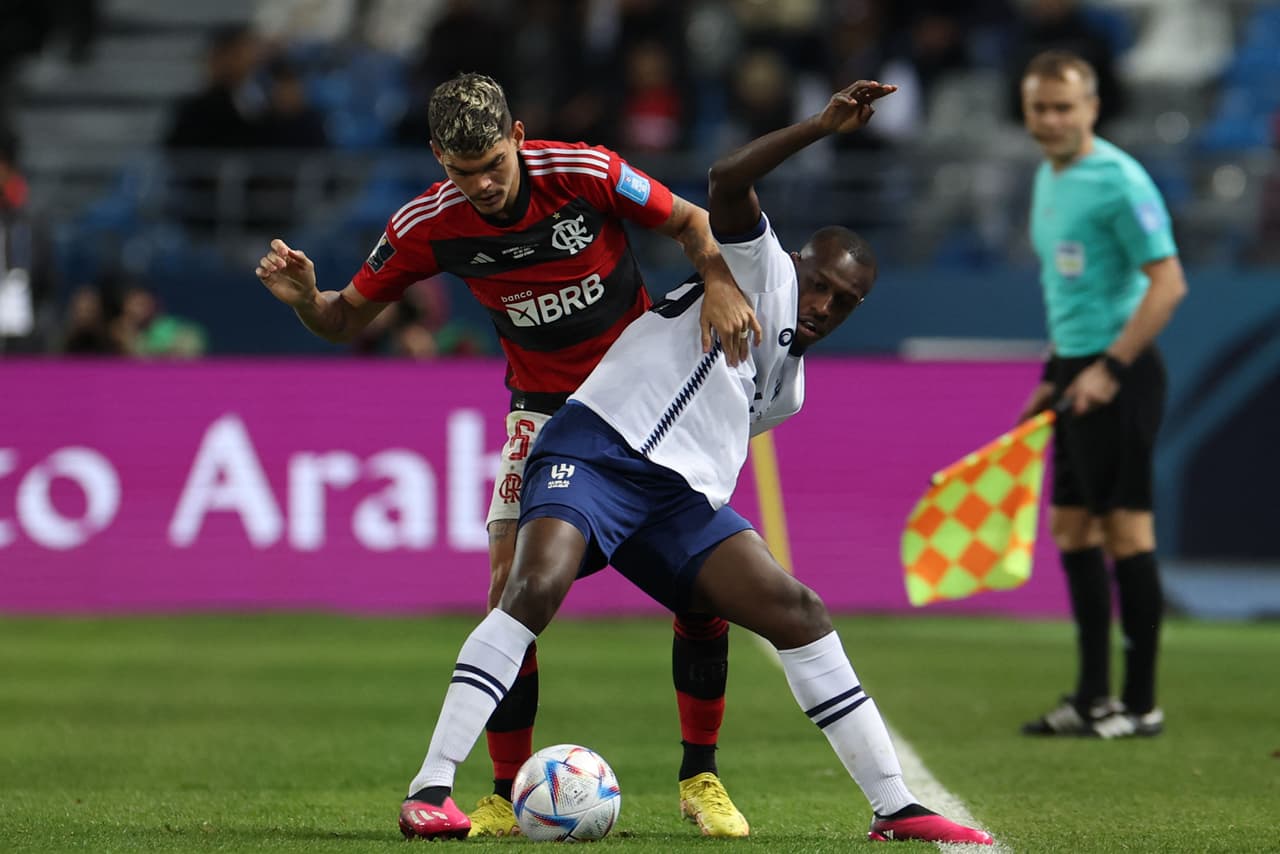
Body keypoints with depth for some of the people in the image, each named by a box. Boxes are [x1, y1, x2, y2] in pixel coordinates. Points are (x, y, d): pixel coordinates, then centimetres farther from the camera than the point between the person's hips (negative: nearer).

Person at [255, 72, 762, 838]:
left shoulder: (586, 172, -21)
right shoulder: (428, 225, -14)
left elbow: (691, 221, -7)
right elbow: (348, 319, -3)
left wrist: (720, 283, -26)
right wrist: (304, 297, -25)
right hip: (545, 413, 1)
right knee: (511, 589, -13)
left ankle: (701, 778, 5)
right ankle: (509, 795, -3)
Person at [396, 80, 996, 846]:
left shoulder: (787, 384, 27)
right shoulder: (764, 272, 6)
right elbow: (727, 183, -13)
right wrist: (824, 127, -18)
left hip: (683, 496, 7)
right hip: (598, 446, -7)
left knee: (799, 612, -4)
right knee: (537, 587, -30)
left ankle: (895, 808, -2)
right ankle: (431, 788, -29)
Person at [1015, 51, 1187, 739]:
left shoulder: (1118, 180, -14)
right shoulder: (1049, 178, 15)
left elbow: (1168, 282, -18)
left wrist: (1108, 368, -21)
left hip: (1117, 372, -10)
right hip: (1077, 369, 10)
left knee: (1125, 526, -8)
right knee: (1071, 527, 10)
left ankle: (1140, 703, -4)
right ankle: (1093, 699, 15)